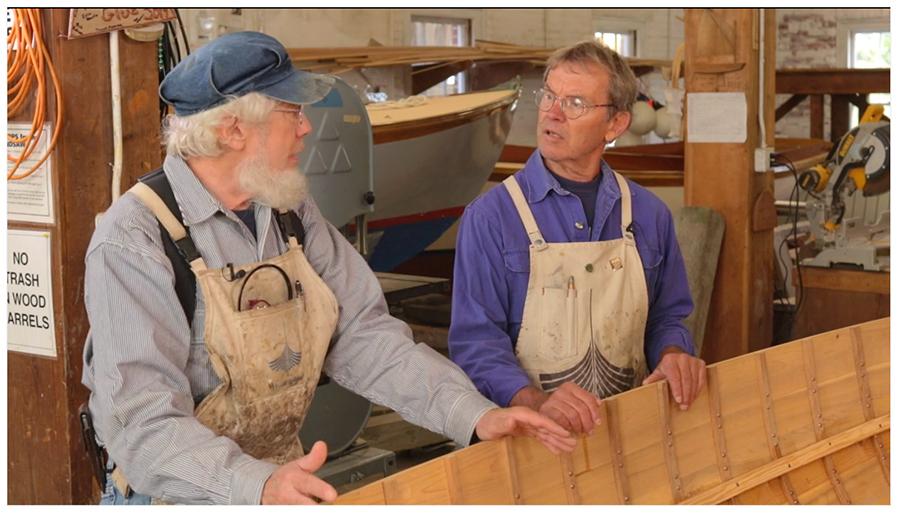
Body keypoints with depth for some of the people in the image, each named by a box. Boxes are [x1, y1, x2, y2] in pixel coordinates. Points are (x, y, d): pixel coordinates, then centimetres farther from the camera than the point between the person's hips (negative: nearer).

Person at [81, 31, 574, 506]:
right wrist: (259, 486, -40)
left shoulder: (293, 214, 5)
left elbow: (361, 334, 2)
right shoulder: (133, 240, -17)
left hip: (285, 482, 5)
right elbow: (145, 422, -24)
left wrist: (474, 415, -11)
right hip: (177, 497, -5)